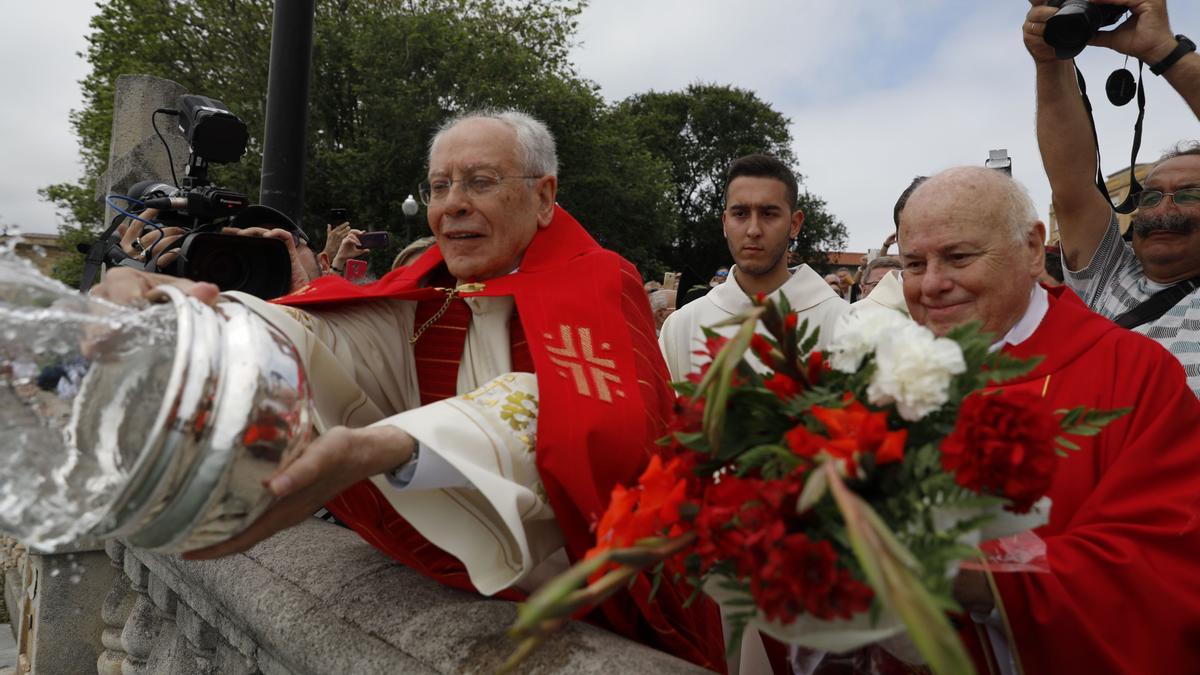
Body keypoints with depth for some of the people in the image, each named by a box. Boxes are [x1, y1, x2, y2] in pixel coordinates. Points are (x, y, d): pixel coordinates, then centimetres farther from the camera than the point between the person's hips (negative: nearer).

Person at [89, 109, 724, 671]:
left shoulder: (598, 284, -9)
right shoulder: (427, 293, 5)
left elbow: (600, 417, -30)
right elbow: (314, 333, -14)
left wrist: (380, 448, -47)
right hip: (431, 571, 4)